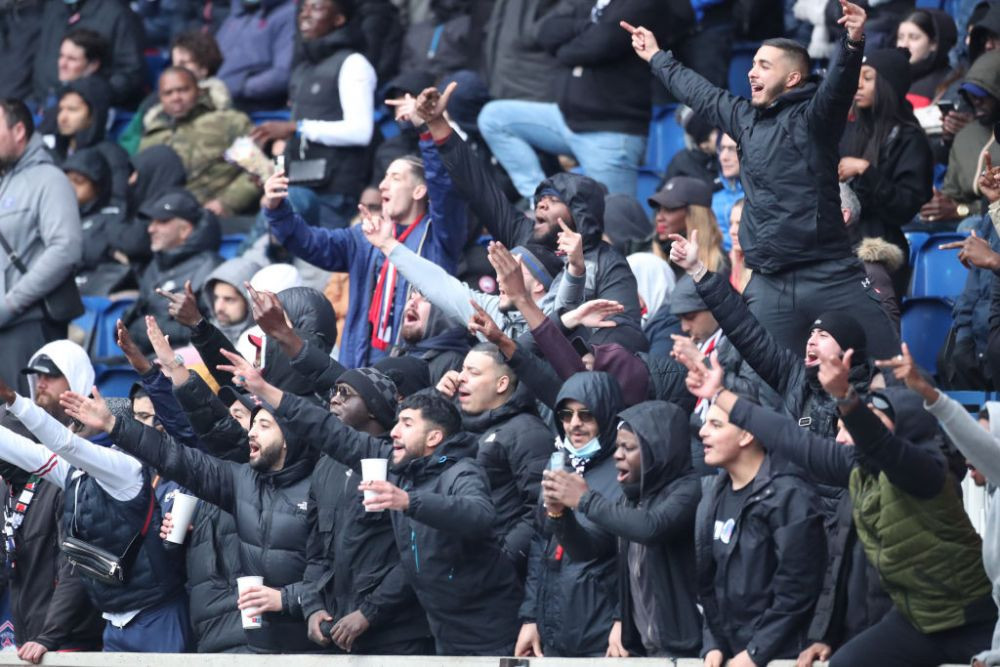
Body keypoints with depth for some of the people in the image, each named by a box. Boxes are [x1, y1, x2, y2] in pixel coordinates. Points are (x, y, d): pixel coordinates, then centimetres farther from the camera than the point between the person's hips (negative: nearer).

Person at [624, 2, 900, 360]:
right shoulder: (746, 119, 18)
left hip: (829, 278, -6)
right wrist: (657, 58, 49)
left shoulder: (812, 118, -2)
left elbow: (838, 85, -22)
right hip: (770, 286, 6)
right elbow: (700, 93, 35)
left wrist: (854, 44, -42)